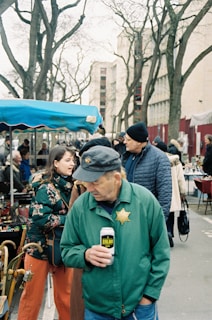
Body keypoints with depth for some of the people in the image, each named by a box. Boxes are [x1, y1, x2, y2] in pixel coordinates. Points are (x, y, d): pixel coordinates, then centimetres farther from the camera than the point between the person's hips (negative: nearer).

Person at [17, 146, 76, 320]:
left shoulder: (70, 186, 4)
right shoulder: (46, 188, -19)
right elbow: (40, 219, -27)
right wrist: (67, 219, -21)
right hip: (41, 247, -7)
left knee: (65, 293, 17)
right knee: (33, 294, 5)